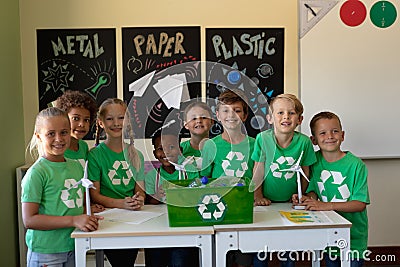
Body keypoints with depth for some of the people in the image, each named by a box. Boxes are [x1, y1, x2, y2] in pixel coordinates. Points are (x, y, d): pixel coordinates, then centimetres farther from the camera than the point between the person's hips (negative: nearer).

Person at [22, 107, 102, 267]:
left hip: (73, 248, 6)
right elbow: (29, 220, -19)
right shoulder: (37, 173, -14)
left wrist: (89, 216, -4)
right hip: (45, 253, -6)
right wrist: (74, 220, -24)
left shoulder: (76, 166, 6)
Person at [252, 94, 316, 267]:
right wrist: (258, 196, -8)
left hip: (290, 202, 1)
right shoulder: (262, 138, -14)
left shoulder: (304, 142, -11)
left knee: (288, 251, 9)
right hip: (266, 201, -1)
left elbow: (305, 173, 0)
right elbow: (257, 171, -7)